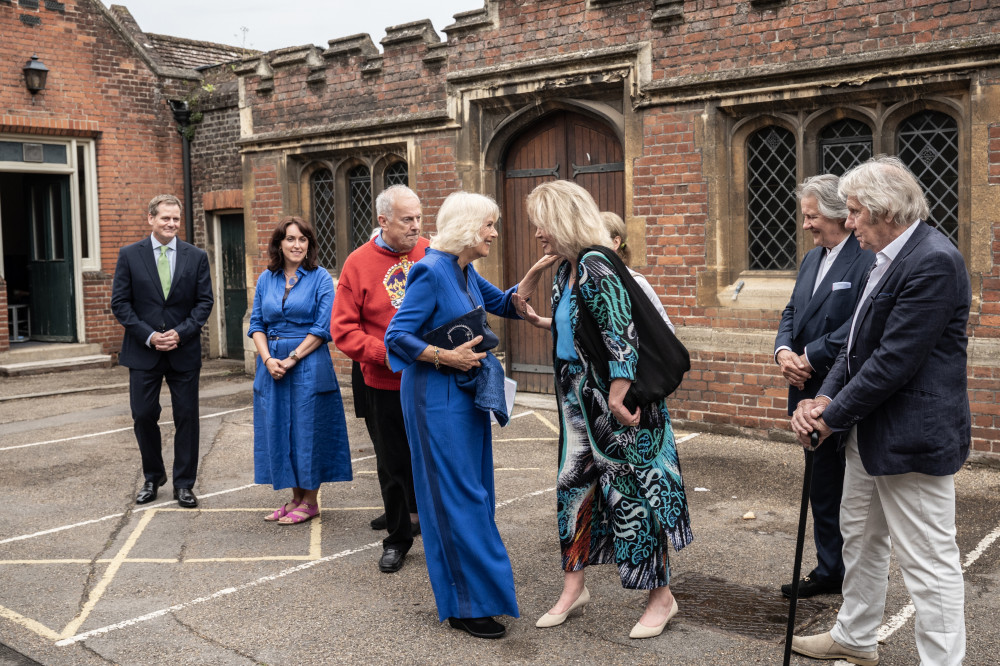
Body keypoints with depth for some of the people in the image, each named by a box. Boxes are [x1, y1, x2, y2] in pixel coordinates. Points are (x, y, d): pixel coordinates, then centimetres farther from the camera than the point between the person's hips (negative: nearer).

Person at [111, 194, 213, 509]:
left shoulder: (196, 256, 3)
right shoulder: (129, 255, 1)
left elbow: (204, 301, 1)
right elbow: (120, 303, -1)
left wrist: (181, 333, -12)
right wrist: (149, 336, -12)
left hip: (184, 351, 0)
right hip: (143, 352, 0)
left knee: (187, 417, 3)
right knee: (143, 416, 5)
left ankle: (184, 483, 16)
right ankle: (153, 477, 27)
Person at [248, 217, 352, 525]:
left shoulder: (320, 278, -3)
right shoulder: (266, 279, 10)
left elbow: (323, 327, -9)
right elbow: (256, 323, 8)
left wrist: (292, 359, -15)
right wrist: (268, 359, -8)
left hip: (308, 364, -5)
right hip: (272, 364, 5)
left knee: (307, 428, 0)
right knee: (278, 428, 8)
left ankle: (310, 501, 13)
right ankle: (295, 497, 21)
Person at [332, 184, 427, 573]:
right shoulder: (359, 264, -4)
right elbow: (343, 330, -5)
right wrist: (388, 353, -17)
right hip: (384, 386, -1)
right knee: (393, 464, 12)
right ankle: (398, 538, 29)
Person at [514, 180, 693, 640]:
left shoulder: (596, 267, -20)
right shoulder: (566, 269, 8)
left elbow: (621, 337, -23)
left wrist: (617, 401, -23)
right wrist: (533, 317, 14)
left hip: (616, 399, -9)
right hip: (580, 398, 9)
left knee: (628, 489, 1)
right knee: (574, 482, 13)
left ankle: (661, 596, 17)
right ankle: (573, 587, 27)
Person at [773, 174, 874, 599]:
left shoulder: (868, 259, -15)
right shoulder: (812, 259, 14)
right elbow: (792, 313, 15)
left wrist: (811, 357, -19)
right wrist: (783, 351, -5)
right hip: (812, 392, 9)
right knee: (822, 487, 16)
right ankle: (829, 571, 29)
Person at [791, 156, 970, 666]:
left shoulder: (934, 262, -21)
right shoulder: (888, 259, 11)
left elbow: (893, 361, -24)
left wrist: (833, 417, -15)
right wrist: (824, 400, -1)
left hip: (912, 439, -11)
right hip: (868, 433, 11)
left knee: (929, 563, -1)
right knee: (860, 540, 24)